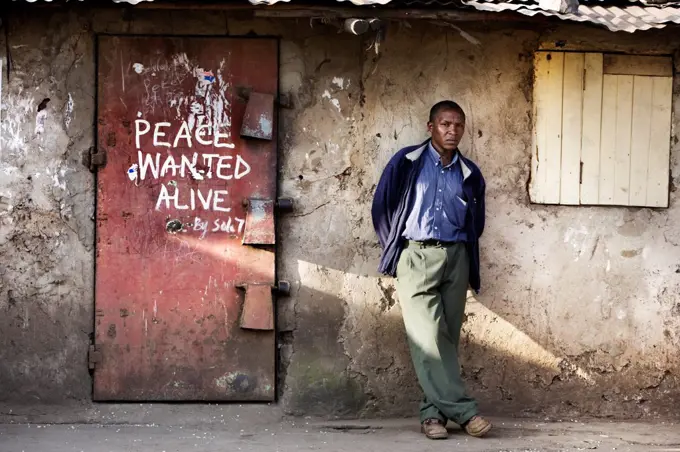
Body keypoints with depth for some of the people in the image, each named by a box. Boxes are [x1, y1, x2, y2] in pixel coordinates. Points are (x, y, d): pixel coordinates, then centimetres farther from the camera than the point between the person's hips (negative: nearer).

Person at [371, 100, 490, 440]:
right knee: (428, 336, -14)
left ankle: (433, 411, 7)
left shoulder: (470, 174, 10)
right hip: (416, 255, -3)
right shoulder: (407, 161, 1)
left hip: (456, 258, 3)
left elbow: (476, 222, 22)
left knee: (447, 338, 1)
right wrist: (397, 250, 8)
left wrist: (461, 252, 14)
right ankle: (463, 410, -14)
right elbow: (381, 207, 6)